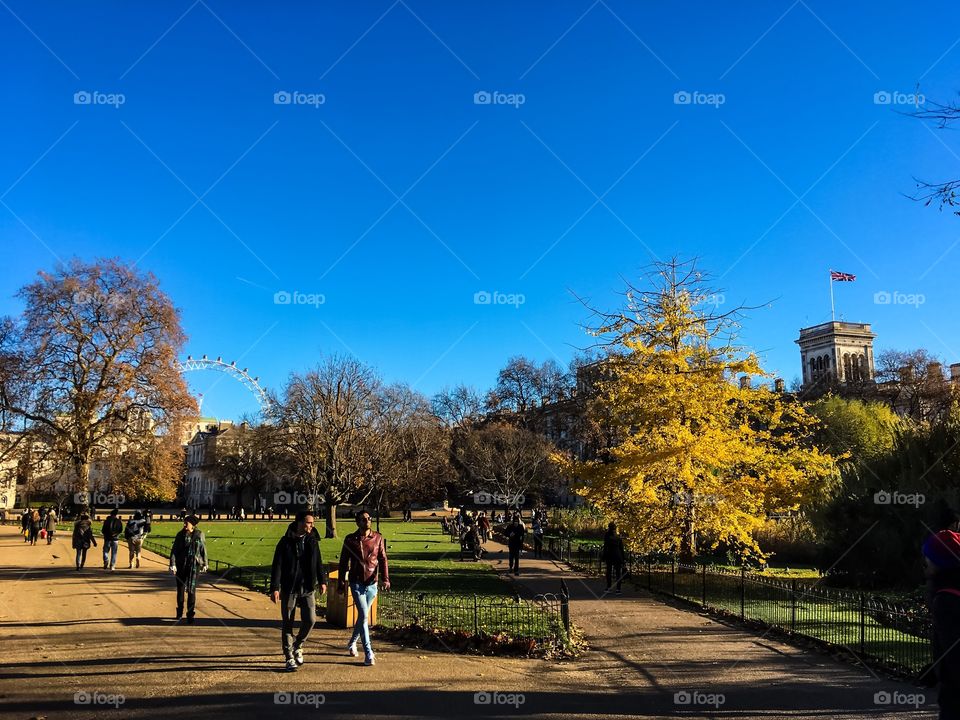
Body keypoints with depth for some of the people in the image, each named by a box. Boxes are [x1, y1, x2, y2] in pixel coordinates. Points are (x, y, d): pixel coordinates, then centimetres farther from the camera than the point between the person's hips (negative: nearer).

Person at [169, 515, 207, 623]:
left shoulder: (199, 535, -2)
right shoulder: (180, 535, 0)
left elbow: (203, 549, 5)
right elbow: (174, 550, -2)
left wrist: (204, 564, 6)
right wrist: (172, 564, -11)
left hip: (194, 565, -2)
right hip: (181, 565, 2)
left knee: (191, 589, -2)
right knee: (180, 588, 10)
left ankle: (190, 614, 7)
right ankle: (179, 613, 27)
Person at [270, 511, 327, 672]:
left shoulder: (312, 541, 5)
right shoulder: (285, 542, -7)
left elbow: (318, 563, 15)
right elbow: (277, 566, -7)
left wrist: (322, 581, 10)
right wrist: (275, 588, -13)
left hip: (308, 588, 3)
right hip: (289, 589, -3)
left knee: (310, 619, -3)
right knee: (287, 623, 4)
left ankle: (298, 646, 23)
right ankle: (289, 657, 15)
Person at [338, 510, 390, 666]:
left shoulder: (377, 538, 1)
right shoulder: (350, 540, -3)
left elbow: (382, 559, 1)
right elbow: (343, 562, 3)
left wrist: (385, 578, -10)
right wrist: (341, 583, 3)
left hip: (372, 583, 3)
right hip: (356, 583, -3)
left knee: (363, 616, 15)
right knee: (363, 616, -11)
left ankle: (352, 643, 39)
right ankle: (368, 654, -7)